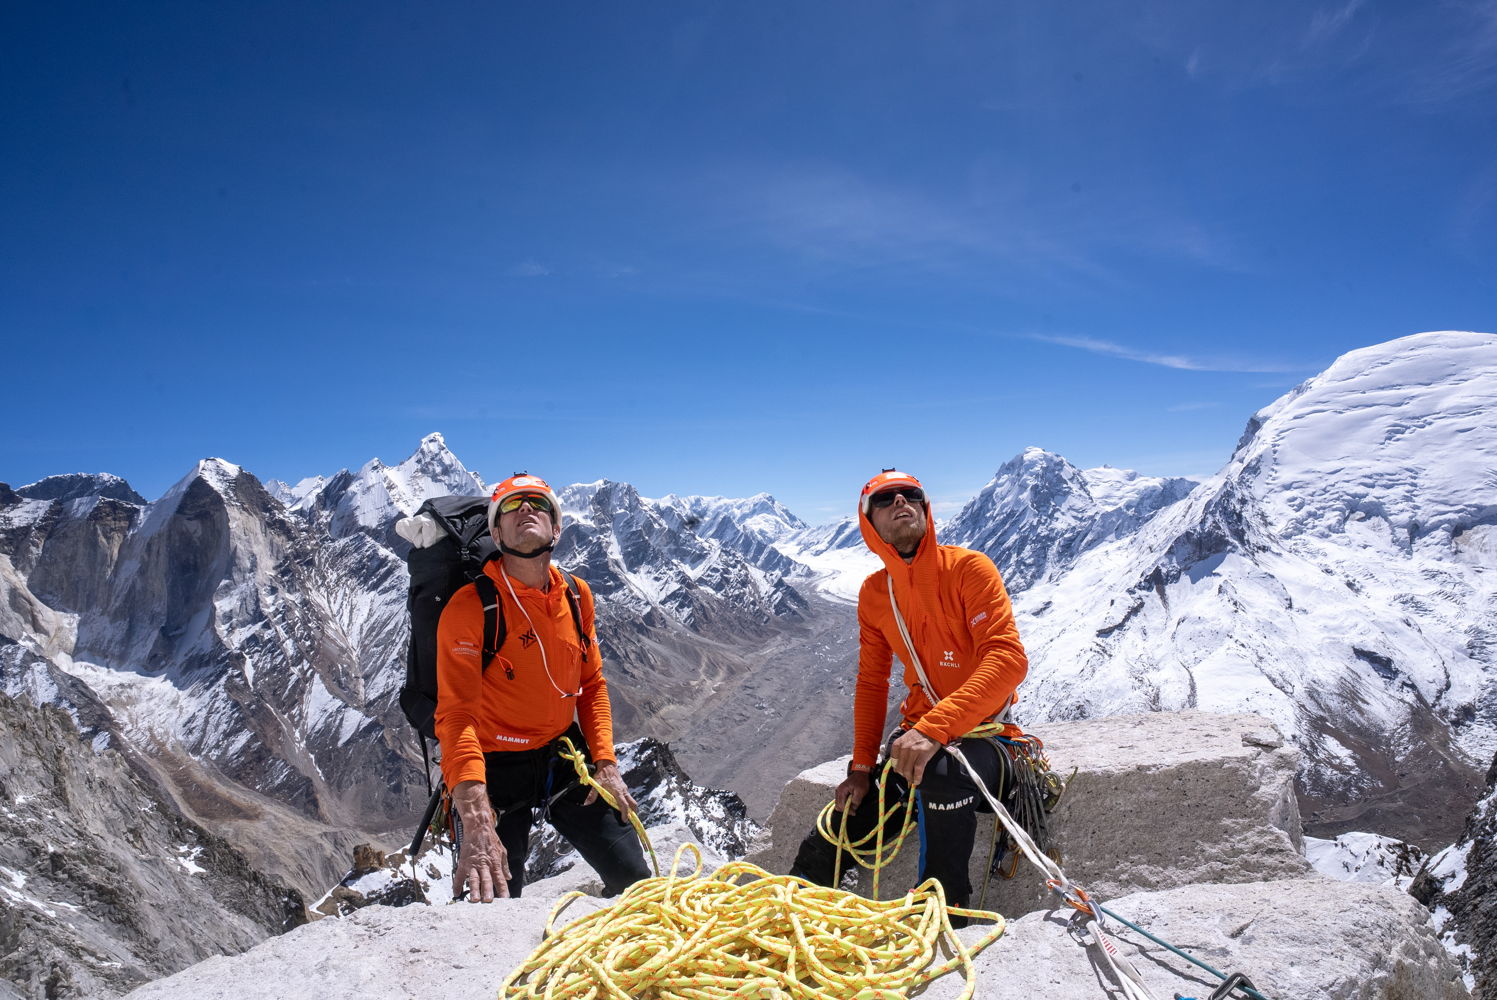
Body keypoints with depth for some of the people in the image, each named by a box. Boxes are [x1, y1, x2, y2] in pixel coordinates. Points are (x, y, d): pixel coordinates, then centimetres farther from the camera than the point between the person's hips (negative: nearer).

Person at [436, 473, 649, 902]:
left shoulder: (577, 597, -2)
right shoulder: (469, 607, -19)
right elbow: (456, 714, -28)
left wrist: (605, 762, -1)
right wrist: (475, 822, -39)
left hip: (564, 755, 5)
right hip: (496, 766, -4)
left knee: (633, 881, 5)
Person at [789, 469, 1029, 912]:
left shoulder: (968, 568, -12)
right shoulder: (873, 593, 4)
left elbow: (1009, 659, -24)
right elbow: (871, 684, 12)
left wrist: (934, 729, -35)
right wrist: (861, 767, 4)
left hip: (980, 732, -4)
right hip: (916, 735, 5)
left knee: (941, 773, -38)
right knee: (827, 848, -3)